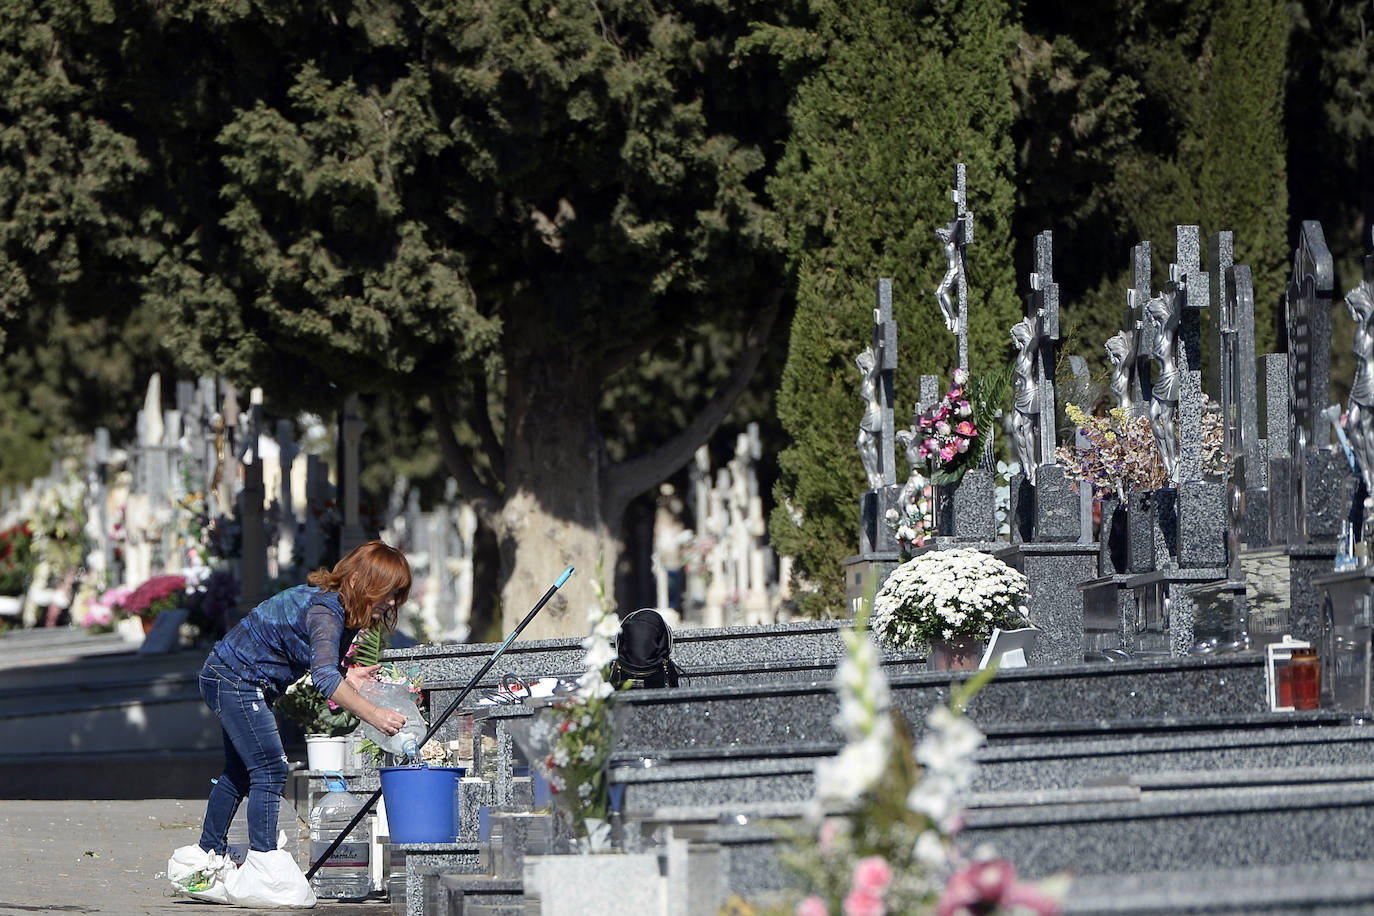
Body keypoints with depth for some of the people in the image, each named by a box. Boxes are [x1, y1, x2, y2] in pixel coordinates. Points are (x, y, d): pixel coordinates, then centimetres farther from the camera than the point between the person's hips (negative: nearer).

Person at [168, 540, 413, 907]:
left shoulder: (345, 611, 1)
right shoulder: (324, 611, -30)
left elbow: (324, 666, 11)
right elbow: (324, 676, -45)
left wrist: (347, 678, -12)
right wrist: (373, 714, -55)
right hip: (234, 678, -11)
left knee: (240, 772, 19)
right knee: (269, 771, -14)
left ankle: (206, 859, 31)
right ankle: (264, 871, -16)